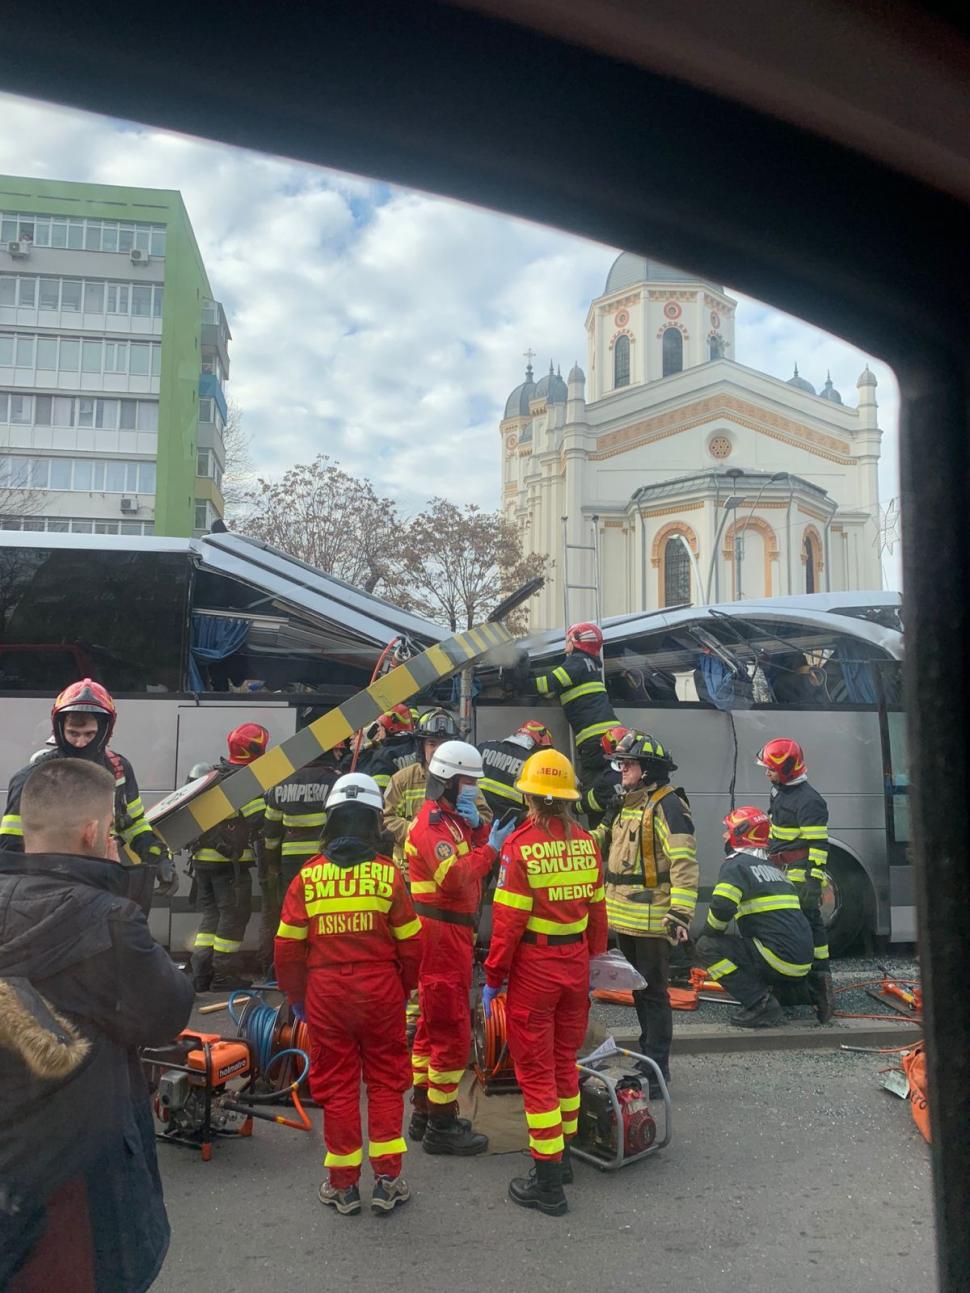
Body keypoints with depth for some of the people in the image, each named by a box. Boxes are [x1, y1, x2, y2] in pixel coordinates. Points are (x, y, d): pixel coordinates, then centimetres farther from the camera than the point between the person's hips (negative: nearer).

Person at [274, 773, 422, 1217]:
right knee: (386, 1082, 13)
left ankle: (343, 1185, 22)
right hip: (380, 990, -1)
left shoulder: (308, 877, -4)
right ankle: (387, 1180, 18)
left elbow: (288, 947, -1)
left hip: (326, 994, 1)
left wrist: (296, 996, 13)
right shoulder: (388, 873, -7)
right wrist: (405, 987, 13)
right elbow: (410, 942, -3)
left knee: (336, 1085, 12)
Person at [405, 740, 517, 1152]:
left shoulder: (454, 818, 18)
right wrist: (489, 850, -22)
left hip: (451, 932, 11)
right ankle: (442, 1126, 4)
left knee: (433, 1025, 17)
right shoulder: (432, 822, -15)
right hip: (442, 934, -11)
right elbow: (453, 877, -28)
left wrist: (479, 826, -7)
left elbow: (485, 846, 10)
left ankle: (424, 1114, 28)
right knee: (452, 1030, -6)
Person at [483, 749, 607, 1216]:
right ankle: (562, 1155, 36)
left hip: (534, 966, -5)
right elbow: (596, 910, 6)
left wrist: (492, 978, -6)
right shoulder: (586, 842, 0)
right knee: (565, 1059, 21)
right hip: (575, 963, 6)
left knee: (536, 1068, 6)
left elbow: (508, 920, -16)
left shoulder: (521, 844, -16)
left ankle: (548, 1181, 13)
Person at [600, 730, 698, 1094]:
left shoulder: (667, 806, -16)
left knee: (653, 994, 0)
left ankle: (656, 1073, 9)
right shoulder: (629, 805, 13)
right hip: (625, 919, 9)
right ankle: (648, 1057, 32)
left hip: (652, 922, -9)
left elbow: (684, 863, -22)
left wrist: (680, 914, -27)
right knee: (639, 992, 19)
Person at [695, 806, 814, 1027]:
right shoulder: (773, 868, 21)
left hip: (779, 957, -9)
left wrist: (710, 931, 0)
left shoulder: (736, 865, -6)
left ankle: (761, 1005, -11)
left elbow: (722, 907, -22)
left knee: (707, 947, -6)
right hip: (802, 965, 9)